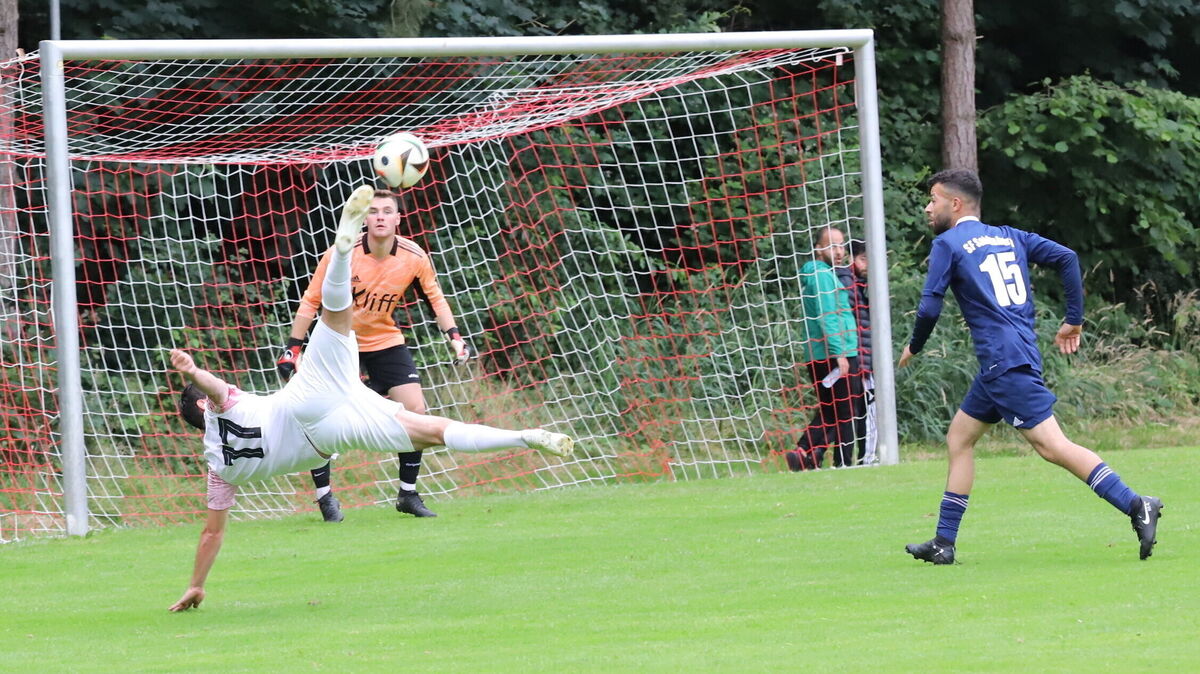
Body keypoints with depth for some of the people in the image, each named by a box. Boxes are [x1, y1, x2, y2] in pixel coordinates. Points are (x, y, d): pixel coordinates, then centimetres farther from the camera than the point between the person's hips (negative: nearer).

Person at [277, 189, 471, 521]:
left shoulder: (413, 257, -12)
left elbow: (434, 297, 5)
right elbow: (311, 301, -11)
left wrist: (453, 335, -6)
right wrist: (292, 348, -13)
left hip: (387, 341, 3)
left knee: (416, 411, -7)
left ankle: (408, 494, 8)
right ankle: (324, 495, 4)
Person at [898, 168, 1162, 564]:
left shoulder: (948, 244, -2)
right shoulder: (1009, 237, 18)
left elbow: (929, 308, -8)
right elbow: (1066, 258, 9)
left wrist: (913, 348, 11)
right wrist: (1074, 321, 12)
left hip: (1005, 362, -9)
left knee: (1052, 446, -14)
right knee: (959, 439, 17)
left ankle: (1136, 506, -23)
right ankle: (943, 544, 18)